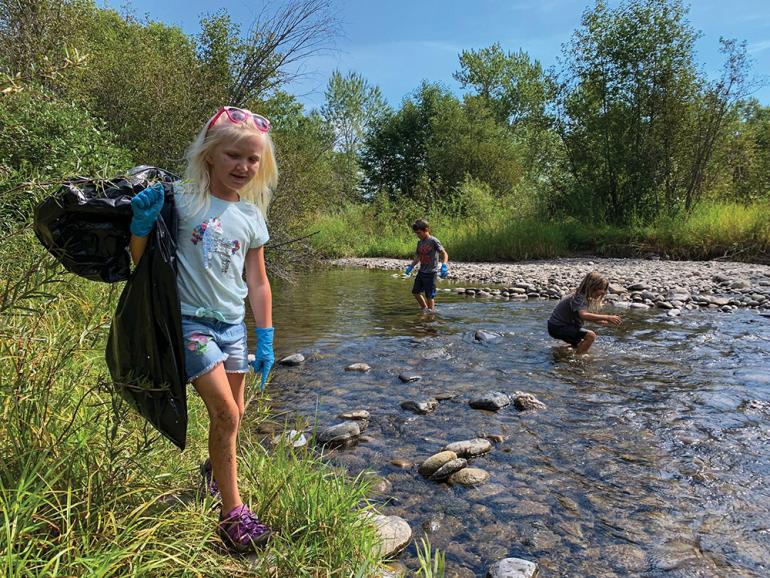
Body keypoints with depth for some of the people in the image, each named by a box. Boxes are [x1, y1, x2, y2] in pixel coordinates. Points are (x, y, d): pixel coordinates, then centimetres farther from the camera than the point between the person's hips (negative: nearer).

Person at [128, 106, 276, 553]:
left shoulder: (252, 218, 5)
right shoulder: (181, 199, -9)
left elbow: (258, 283, 8)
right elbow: (141, 259, -5)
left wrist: (266, 340, 7)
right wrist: (144, 220, -24)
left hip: (232, 324, 5)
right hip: (190, 320, -5)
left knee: (233, 413, 15)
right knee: (225, 413, -9)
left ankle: (215, 467, 45)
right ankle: (233, 512, 7)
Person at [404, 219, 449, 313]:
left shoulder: (433, 241, -13)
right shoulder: (420, 242, 10)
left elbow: (444, 254, -17)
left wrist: (444, 266, -32)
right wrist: (411, 266, 6)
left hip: (430, 273, -8)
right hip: (421, 272, 8)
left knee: (429, 296, -2)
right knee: (415, 292, 15)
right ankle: (424, 308, 33)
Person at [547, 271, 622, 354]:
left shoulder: (584, 297, 9)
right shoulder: (579, 298, -22)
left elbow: (589, 317, 17)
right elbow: (583, 315, -41)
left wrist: (606, 322, 8)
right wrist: (607, 317, -43)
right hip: (557, 328, -10)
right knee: (591, 335, -22)